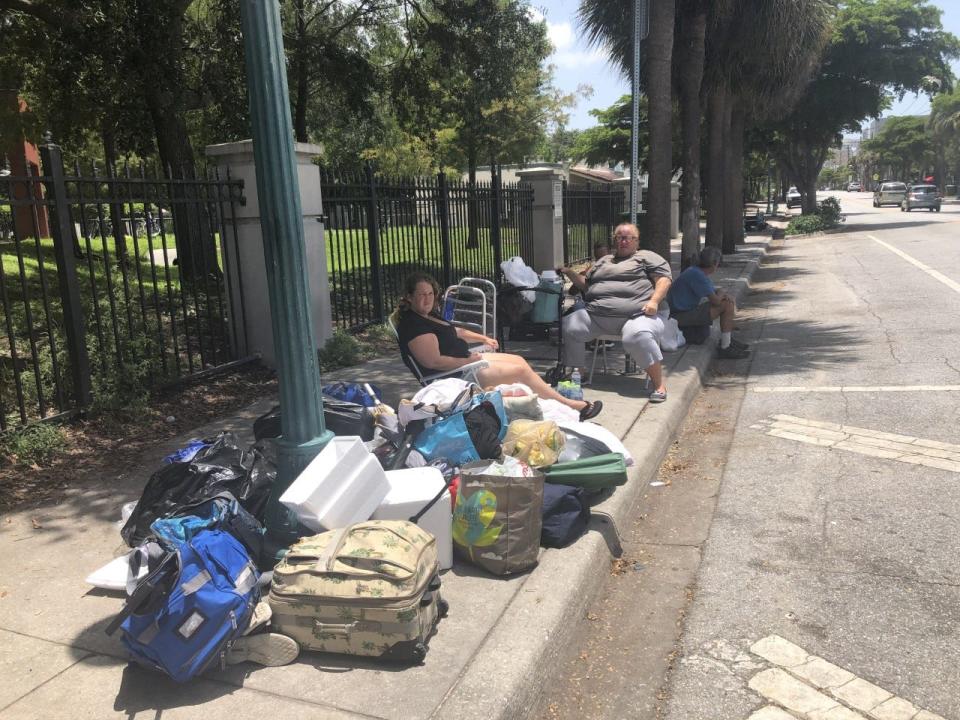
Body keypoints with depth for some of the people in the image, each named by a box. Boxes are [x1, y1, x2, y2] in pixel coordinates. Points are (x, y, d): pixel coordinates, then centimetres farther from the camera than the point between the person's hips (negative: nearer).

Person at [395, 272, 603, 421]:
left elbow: (453, 332, 25)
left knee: (519, 360, 8)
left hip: (466, 360, 10)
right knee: (521, 370, -7)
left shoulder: (428, 315, 10)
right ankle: (571, 406, 3)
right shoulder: (414, 325, -22)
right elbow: (433, 361, -29)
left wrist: (483, 338, 18)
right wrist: (468, 361, -21)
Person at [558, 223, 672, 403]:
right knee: (568, 327, -17)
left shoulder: (646, 257, 16)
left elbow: (664, 279, 5)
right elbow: (586, 285, 33)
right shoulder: (603, 261, 32)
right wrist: (570, 273, 16)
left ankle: (658, 383, -21)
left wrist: (654, 301, -12)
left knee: (639, 336, -38)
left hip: (637, 314, -5)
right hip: (595, 314, 5)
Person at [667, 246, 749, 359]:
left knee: (730, 301, 16)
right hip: (681, 315, -11)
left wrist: (724, 296, -3)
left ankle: (728, 339, 23)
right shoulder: (696, 275, -21)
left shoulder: (699, 272, 11)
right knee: (727, 306, -17)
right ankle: (725, 348, -12)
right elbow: (715, 300, -23)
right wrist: (720, 293, 0)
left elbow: (714, 292, 20)